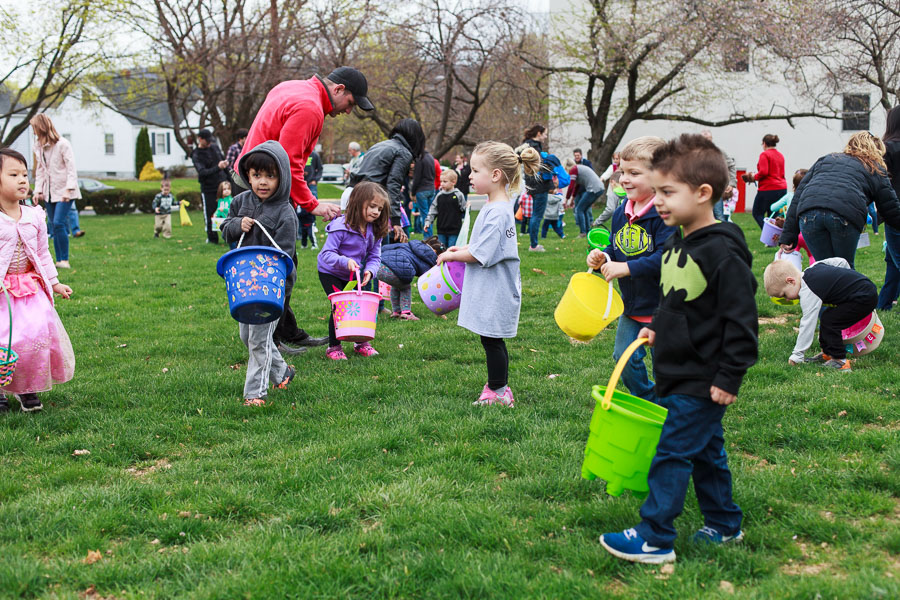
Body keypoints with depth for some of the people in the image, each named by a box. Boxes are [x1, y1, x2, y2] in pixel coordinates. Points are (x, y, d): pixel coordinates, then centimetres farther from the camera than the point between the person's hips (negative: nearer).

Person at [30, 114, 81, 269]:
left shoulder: (62, 144, -10)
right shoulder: (39, 147, 11)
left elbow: (71, 168, -12)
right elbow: (40, 170, 16)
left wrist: (68, 189, -20)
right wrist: (38, 190, 6)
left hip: (64, 191, -7)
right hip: (49, 192, 7)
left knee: (58, 223, -17)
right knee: (54, 226, 5)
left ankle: (64, 260, -11)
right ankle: (59, 260, 9)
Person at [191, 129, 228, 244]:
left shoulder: (214, 147, 7)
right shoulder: (196, 155, -10)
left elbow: (223, 159, 22)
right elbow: (202, 172, -23)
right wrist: (218, 167, -34)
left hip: (222, 185, 4)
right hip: (208, 188, -4)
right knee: (210, 214, 0)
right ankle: (212, 238, 11)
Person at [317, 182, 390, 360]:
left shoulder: (374, 231, -7)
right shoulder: (340, 227, -27)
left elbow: (374, 257, -5)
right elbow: (327, 253, -28)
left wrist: (369, 271, -26)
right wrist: (346, 261, -44)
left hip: (354, 275, 6)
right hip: (330, 272, -6)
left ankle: (361, 342, 24)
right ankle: (333, 347, 4)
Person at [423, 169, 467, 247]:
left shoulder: (459, 195, -6)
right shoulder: (439, 195, 5)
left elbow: (464, 209, -2)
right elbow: (433, 210, 10)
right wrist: (428, 221, 3)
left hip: (454, 230, -4)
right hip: (441, 229, 4)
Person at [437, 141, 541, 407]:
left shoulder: (496, 212, -22)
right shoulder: (500, 207, 10)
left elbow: (480, 255, -23)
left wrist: (451, 256, -8)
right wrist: (463, 248, 13)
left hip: (494, 292, -10)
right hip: (492, 291, 10)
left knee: (491, 340, 0)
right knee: (492, 340, 16)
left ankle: (498, 392, 11)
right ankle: (498, 388, 26)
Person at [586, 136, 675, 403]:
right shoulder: (621, 213, 5)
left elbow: (665, 258, -29)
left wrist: (626, 268, -30)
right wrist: (602, 258, -5)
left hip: (660, 307, -8)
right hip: (631, 303, 8)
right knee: (624, 357, 13)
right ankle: (647, 403, 35)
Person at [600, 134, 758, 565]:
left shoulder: (722, 252, -20)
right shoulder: (677, 244, 8)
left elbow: (741, 321, -20)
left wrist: (729, 378, -19)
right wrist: (657, 328, 8)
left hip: (701, 382, -9)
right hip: (677, 374, 9)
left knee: (672, 452, -5)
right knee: (705, 451, 18)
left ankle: (655, 538, 3)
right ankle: (725, 525, 32)